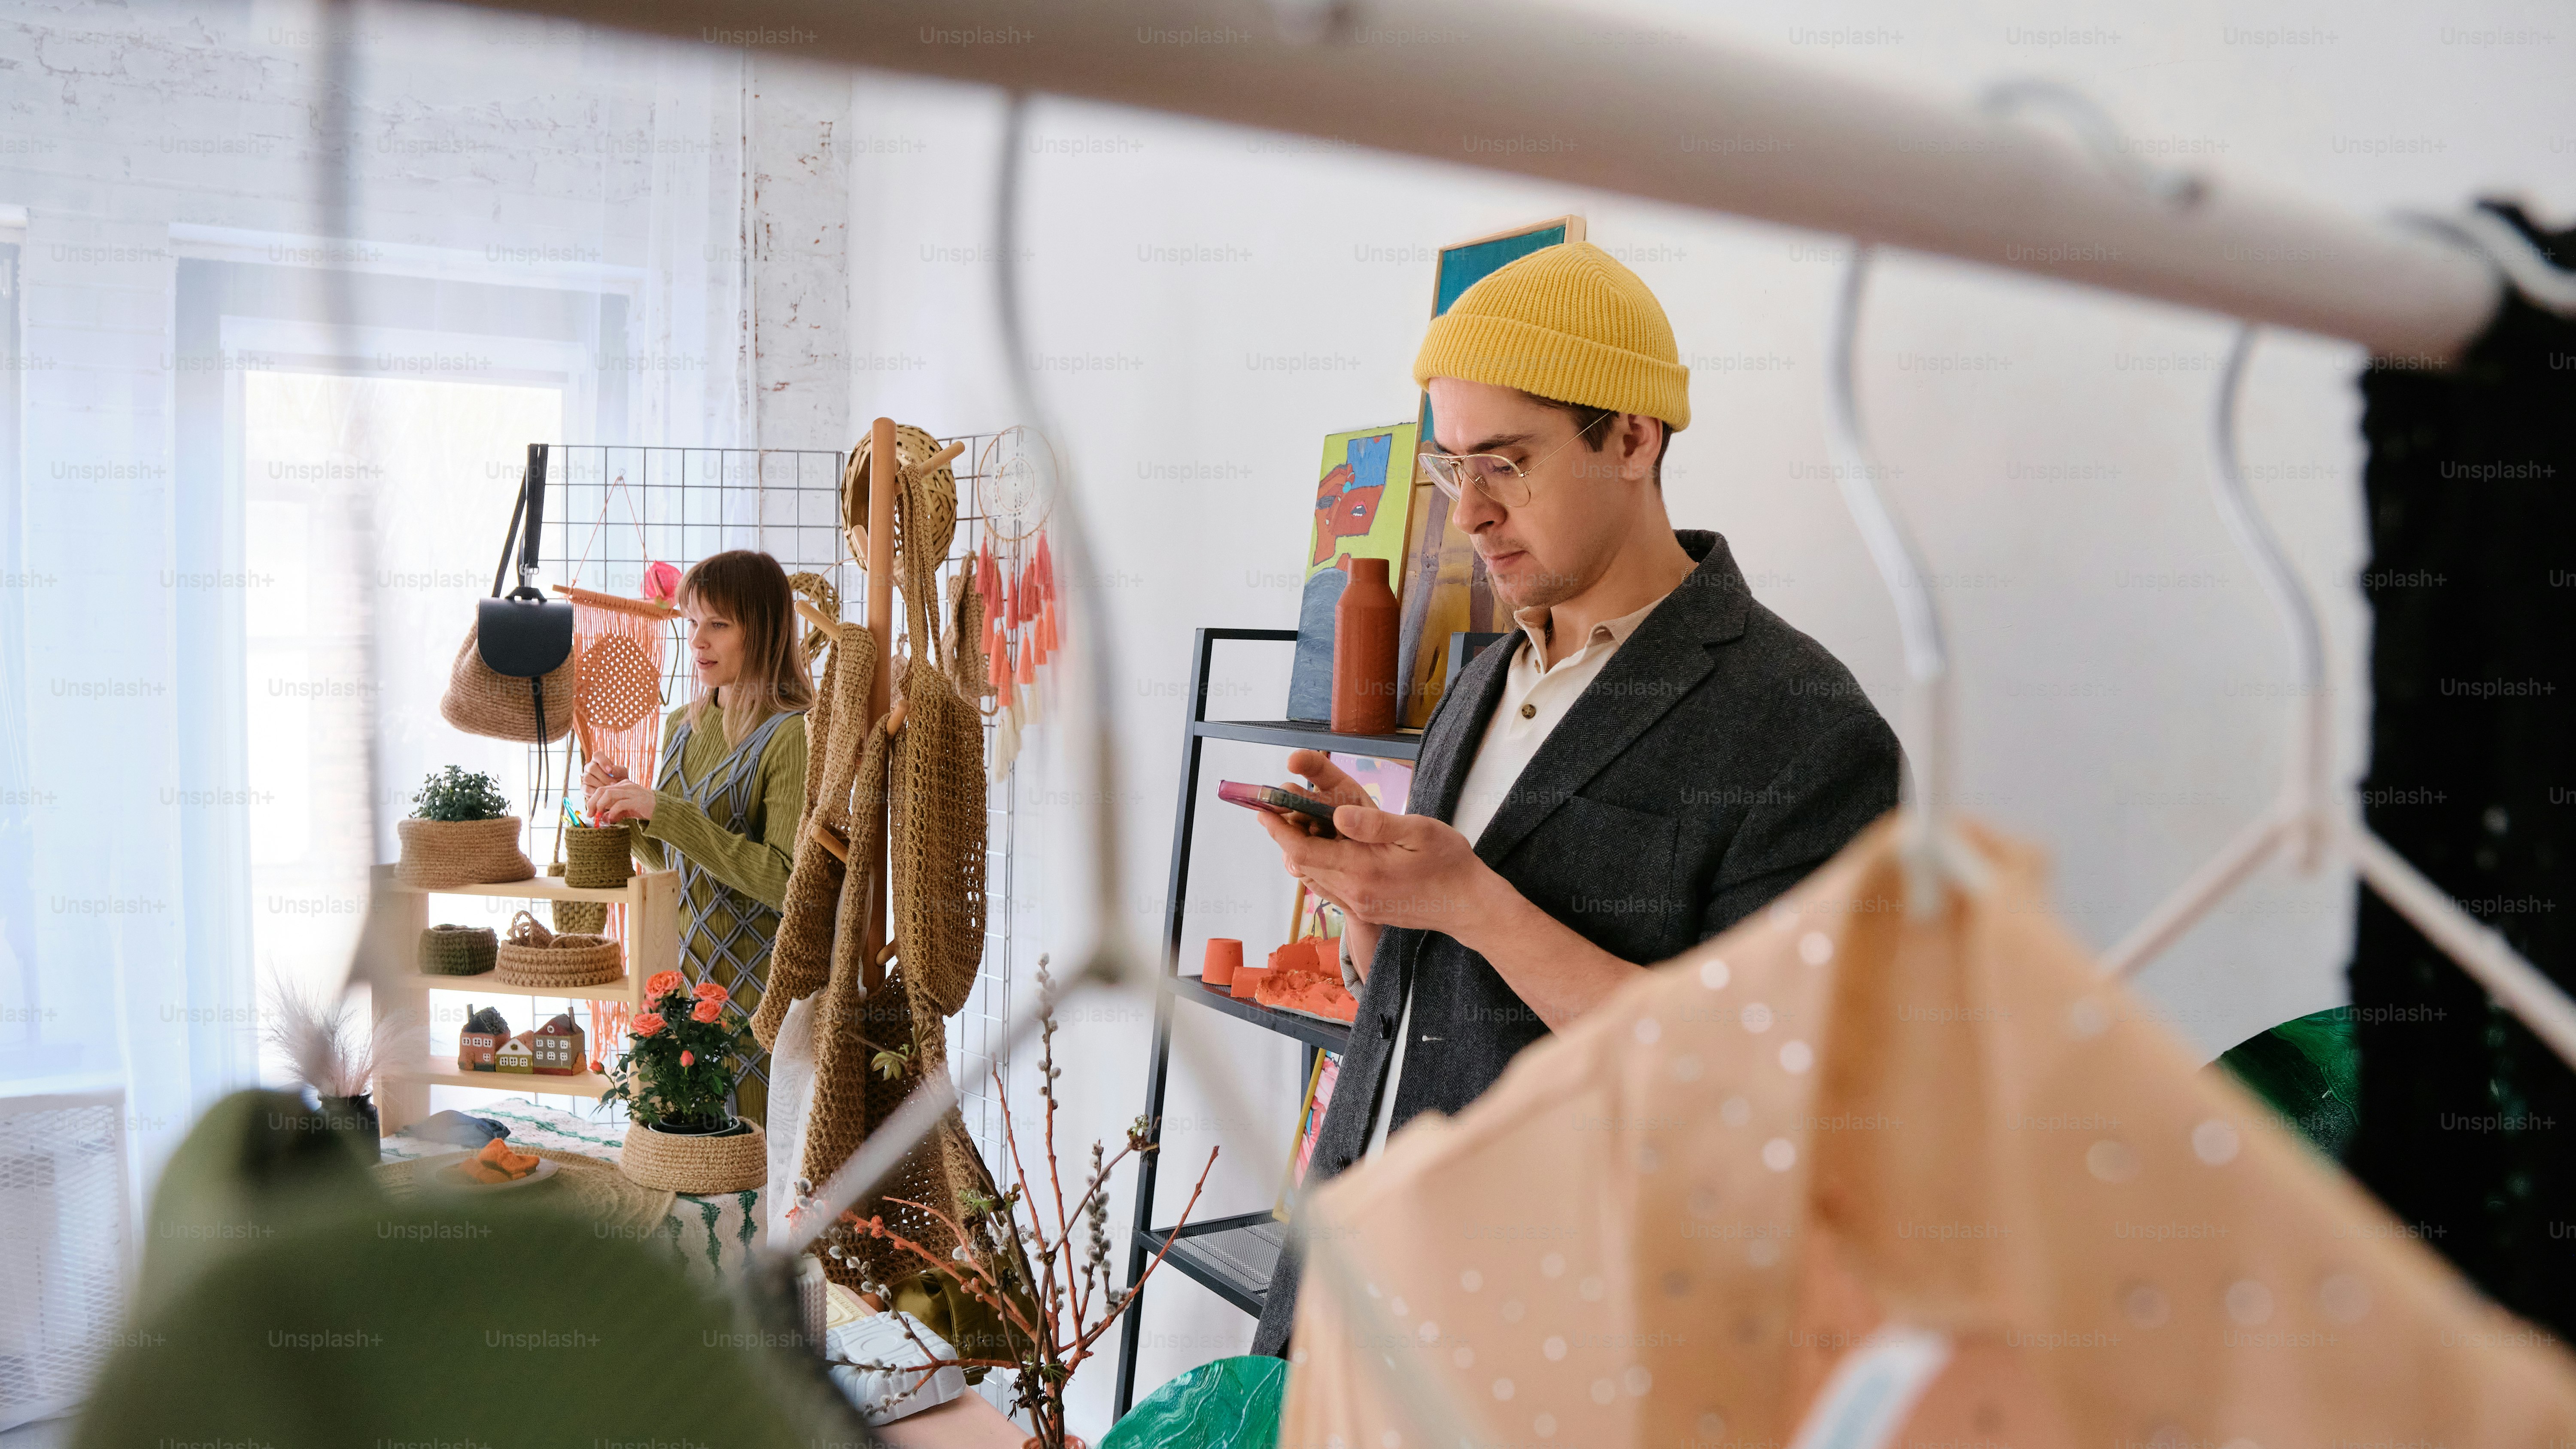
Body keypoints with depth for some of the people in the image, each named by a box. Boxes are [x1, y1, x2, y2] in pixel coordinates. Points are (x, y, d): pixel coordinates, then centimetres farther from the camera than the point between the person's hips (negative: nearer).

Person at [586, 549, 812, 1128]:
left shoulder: (793, 734, -15)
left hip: (757, 988, -7)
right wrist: (625, 811, 0)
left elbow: (787, 881, -23)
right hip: (683, 974, 7)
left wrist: (665, 813, -23)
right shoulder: (683, 727, 9)